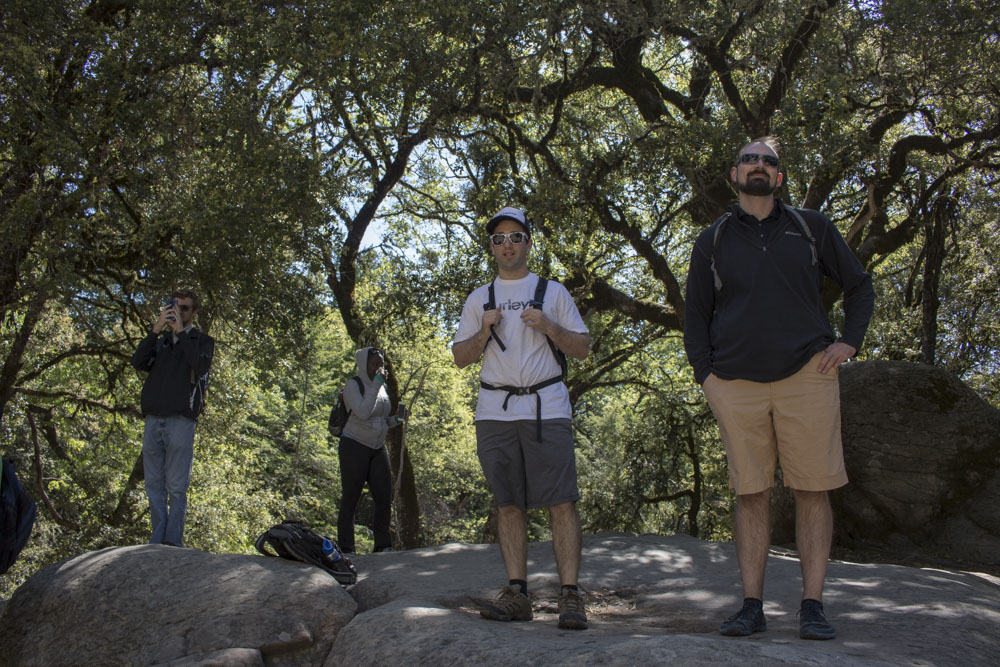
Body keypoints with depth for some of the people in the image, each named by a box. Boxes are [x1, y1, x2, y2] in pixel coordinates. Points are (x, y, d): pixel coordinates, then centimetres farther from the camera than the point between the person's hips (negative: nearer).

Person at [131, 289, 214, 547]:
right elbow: (138, 362, 3)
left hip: (181, 421, -4)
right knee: (154, 485, 4)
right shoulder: (160, 341, 22)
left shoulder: (202, 341, 10)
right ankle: (156, 540, 8)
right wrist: (155, 330, -6)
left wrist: (181, 331, -11)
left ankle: (173, 542, -3)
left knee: (176, 487, -5)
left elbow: (200, 366, -12)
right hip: (153, 421, 4)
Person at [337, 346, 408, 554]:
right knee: (350, 499, -5)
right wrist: (376, 383, -20)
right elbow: (363, 412, -24)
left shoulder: (381, 388, 14)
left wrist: (396, 419, 1)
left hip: (377, 449, 7)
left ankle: (383, 547, 3)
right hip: (354, 446, -7)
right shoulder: (353, 385, -7)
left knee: (385, 498, -2)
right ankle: (345, 549, -2)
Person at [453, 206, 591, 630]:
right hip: (495, 412, 2)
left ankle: (570, 595, -9)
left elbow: (582, 348, 9)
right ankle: (516, 594, 5)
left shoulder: (553, 292, 13)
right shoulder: (479, 299, 18)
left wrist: (548, 327, -8)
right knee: (509, 504, 2)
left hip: (547, 408, -2)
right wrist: (484, 332, -3)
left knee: (561, 501, -10)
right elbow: (460, 358, 15)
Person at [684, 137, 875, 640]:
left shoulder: (811, 228, 11)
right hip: (736, 384, 1)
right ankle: (751, 606, 7)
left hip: (806, 376, 0)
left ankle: (812, 607, 4)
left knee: (813, 490, -2)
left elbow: (859, 285, 17)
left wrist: (849, 341, 3)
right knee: (751, 494, 2)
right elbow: (695, 314, 14)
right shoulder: (712, 241, 13)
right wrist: (704, 373, 2)